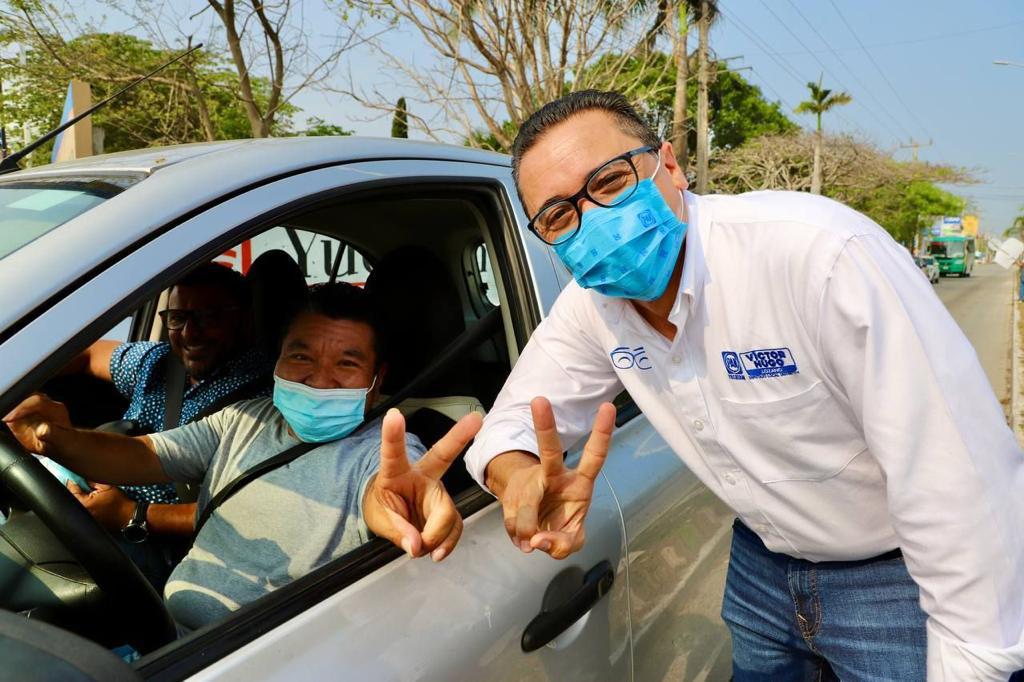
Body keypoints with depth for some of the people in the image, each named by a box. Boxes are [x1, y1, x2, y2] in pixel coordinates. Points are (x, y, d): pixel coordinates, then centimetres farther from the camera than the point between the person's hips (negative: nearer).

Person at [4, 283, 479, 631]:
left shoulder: (384, 452, -12)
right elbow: (138, 457, 9)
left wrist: (390, 502, -59)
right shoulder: (243, 420, 9)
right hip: (163, 630, 6)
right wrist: (58, 440, -12)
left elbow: (376, 489, -34)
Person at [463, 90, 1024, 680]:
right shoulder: (590, 305, -12)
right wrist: (521, 478, -30)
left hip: (902, 578, -4)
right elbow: (515, 417, -6)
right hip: (763, 565, 5)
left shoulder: (823, 254, -33)